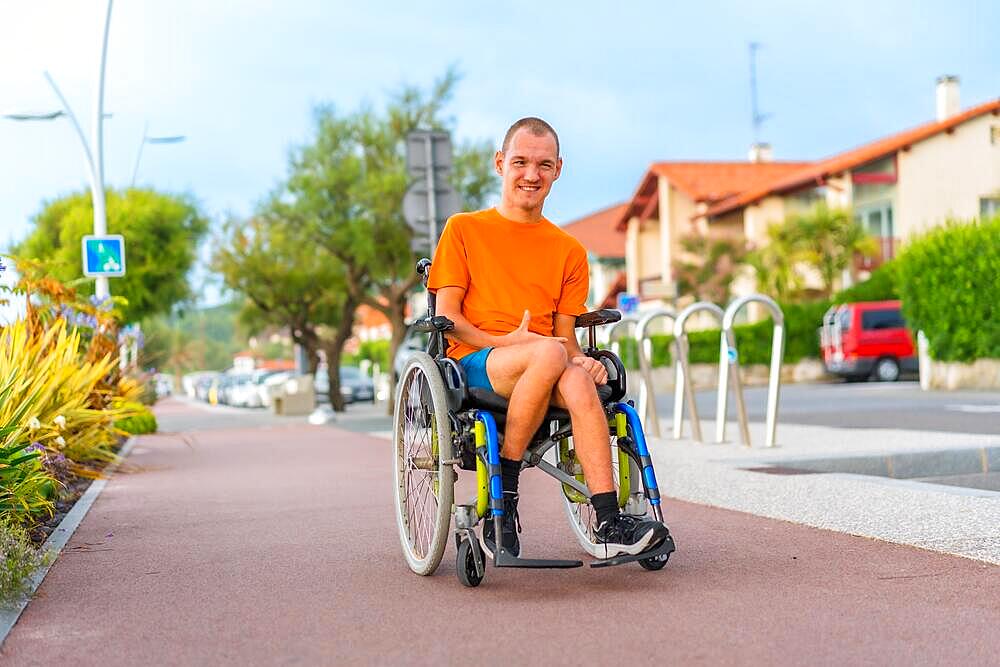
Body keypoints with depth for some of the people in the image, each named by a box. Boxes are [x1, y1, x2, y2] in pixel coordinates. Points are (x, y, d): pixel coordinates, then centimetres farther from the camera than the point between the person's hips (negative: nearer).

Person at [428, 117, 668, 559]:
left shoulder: (569, 251, 19)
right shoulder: (464, 229, 10)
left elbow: (565, 333, 15)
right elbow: (446, 318, 2)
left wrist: (580, 359, -10)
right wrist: (504, 341, -14)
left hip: (544, 373, 3)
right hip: (475, 365, -2)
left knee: (577, 380, -35)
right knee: (548, 353, -36)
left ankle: (608, 525, -39)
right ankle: (503, 494, -24)